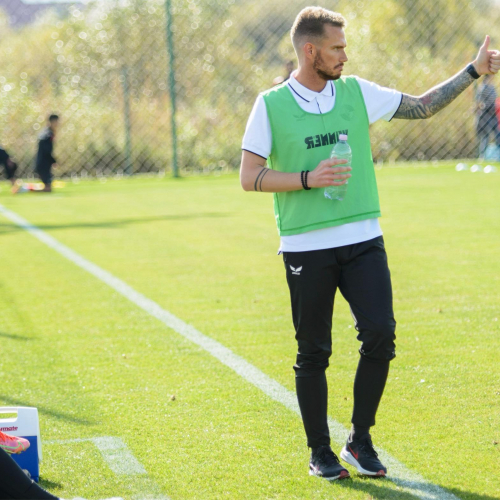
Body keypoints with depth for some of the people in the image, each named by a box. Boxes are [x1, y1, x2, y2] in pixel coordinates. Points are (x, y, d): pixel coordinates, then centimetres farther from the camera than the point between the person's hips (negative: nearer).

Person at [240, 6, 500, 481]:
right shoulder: (271, 104, -3)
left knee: (380, 335, -9)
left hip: (363, 241, 3)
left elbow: (422, 106, 15)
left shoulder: (356, 92, 7)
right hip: (305, 248, -3)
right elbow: (249, 177, -4)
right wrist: (308, 179, -16)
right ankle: (319, 451, 18)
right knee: (313, 353, 3)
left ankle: (359, 441, 8)